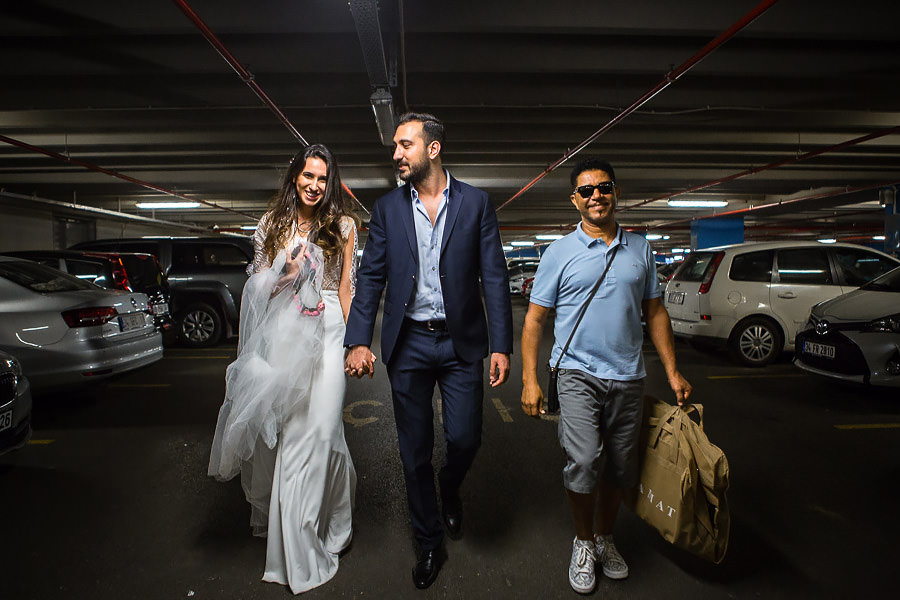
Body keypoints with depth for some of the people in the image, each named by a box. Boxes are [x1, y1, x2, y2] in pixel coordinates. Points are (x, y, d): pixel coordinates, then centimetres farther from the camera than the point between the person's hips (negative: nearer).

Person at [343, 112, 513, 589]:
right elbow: (371, 277, 3)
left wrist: (501, 345, -8)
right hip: (408, 343, 2)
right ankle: (429, 543, 33)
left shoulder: (475, 203, 1)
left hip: (461, 342, -1)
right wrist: (358, 340, -7)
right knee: (415, 452, 10)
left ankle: (449, 488, 40)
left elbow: (494, 278, -2)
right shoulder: (387, 208, 5)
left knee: (465, 439, 2)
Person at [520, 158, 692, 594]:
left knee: (620, 468, 11)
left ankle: (605, 538, 36)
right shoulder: (560, 252, -1)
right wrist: (530, 380, -7)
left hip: (628, 378, 4)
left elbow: (654, 312, 15)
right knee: (583, 462, -14)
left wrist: (672, 371, 9)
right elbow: (534, 318, -1)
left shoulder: (640, 249, 10)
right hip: (578, 374, -3)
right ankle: (583, 543, 14)